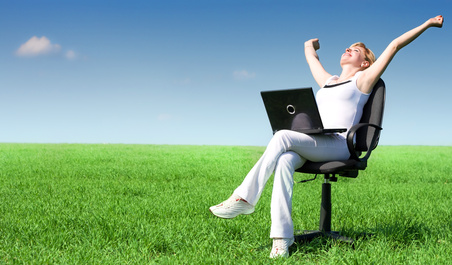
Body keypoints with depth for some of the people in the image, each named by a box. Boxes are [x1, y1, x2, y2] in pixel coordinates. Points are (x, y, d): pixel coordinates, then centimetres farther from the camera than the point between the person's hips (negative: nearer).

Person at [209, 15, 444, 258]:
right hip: (310, 145, 5)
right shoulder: (327, 81, 30)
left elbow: (395, 45, 11)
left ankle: (244, 198, -31)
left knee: (282, 137, -30)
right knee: (284, 161, -31)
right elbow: (310, 50, 46)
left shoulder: (363, 80, 14)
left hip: (339, 145, -5)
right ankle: (282, 238, -40)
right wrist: (310, 45, 66)